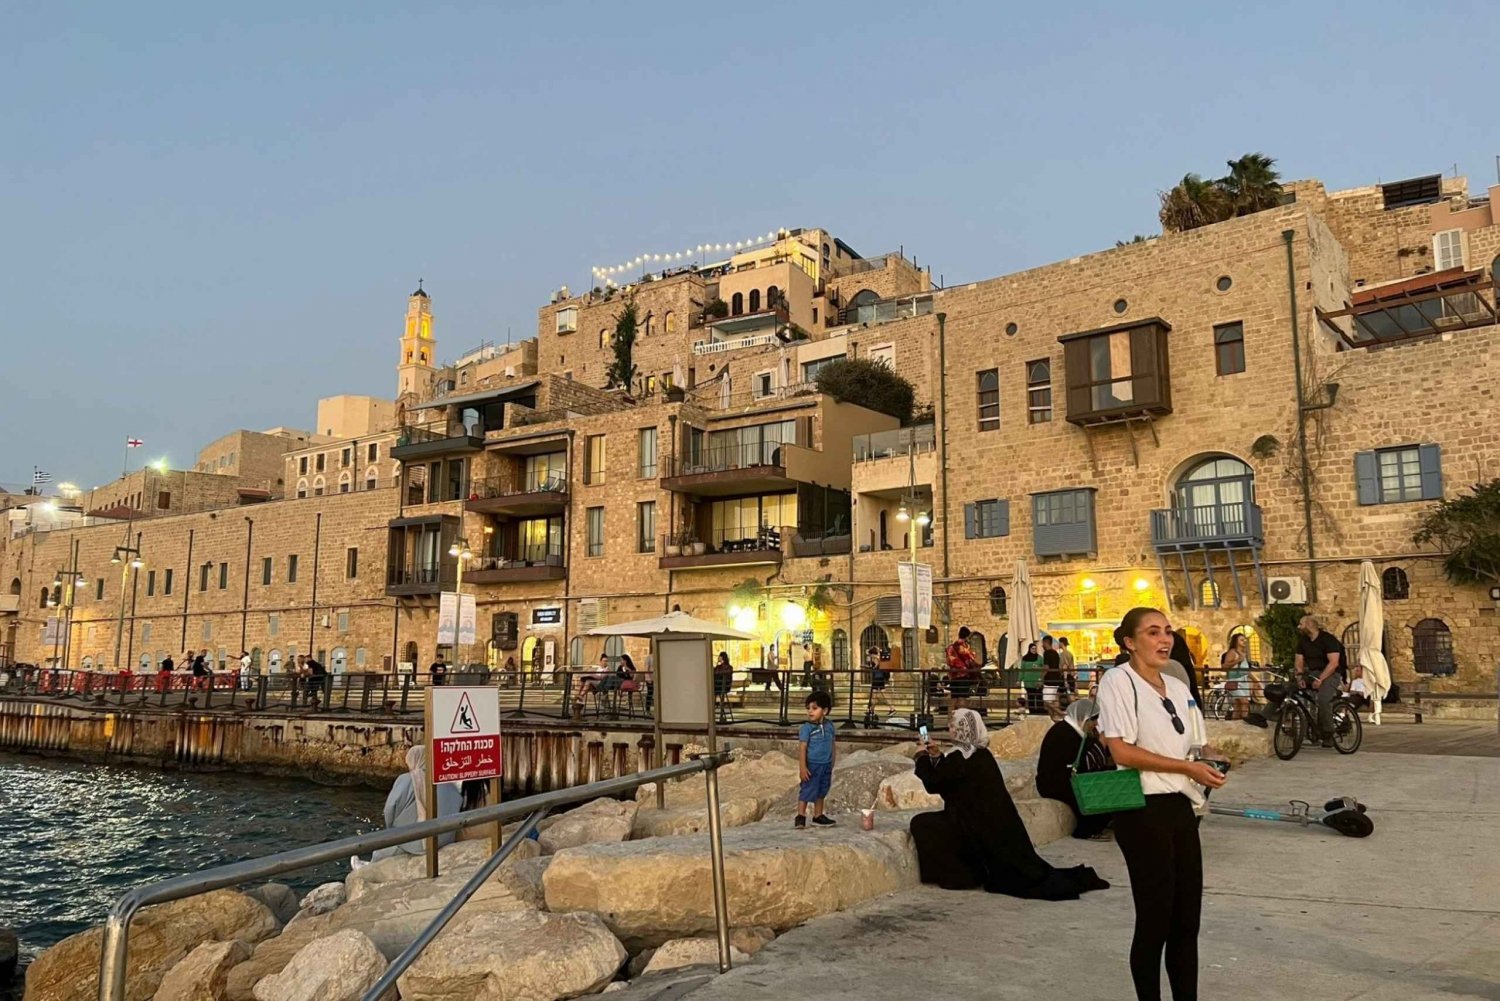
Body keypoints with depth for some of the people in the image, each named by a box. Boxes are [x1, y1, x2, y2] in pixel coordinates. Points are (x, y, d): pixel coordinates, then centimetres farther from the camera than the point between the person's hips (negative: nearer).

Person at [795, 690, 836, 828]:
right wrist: (802, 767, -19)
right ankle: (801, 816, 9)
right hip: (812, 765, -5)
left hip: (826, 765, 5)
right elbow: (802, 747, -15)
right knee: (807, 791, -1)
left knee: (821, 791, 15)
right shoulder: (807, 727, -13)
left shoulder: (829, 725, 2)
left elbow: (831, 745, 10)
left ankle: (818, 816, 26)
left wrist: (831, 765, 13)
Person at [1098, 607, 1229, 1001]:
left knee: (1187, 918, 11)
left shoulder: (1178, 688, 13)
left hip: (1180, 807, 7)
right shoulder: (1118, 681, -11)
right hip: (1143, 811, -7)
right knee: (1155, 920, 1)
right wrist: (1187, 767, -15)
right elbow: (1122, 751, -18)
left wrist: (1205, 768, 2)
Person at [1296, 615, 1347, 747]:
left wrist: (1320, 679, -26)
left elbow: (1333, 663, -19)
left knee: (1323, 699, -31)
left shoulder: (1328, 639, -12)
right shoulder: (1302, 641, 9)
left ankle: (1328, 734, -16)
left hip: (1330, 673, -7)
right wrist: (1300, 676, -14)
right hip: (1311, 673, 7)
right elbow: (1299, 661, 6)